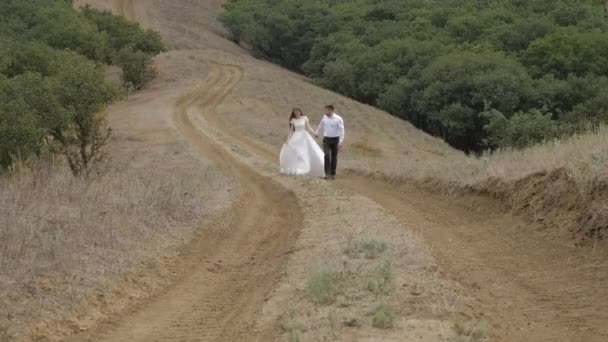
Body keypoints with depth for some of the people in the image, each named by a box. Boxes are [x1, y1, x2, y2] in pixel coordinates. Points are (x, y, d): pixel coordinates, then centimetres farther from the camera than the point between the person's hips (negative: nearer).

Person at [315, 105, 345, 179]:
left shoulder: (338, 119, -10)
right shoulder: (325, 118, 3)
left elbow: (341, 130, -11)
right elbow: (321, 126, 22)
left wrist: (341, 142, -18)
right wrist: (317, 134, 36)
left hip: (335, 139, -2)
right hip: (326, 139, 2)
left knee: (334, 157, 8)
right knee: (327, 156, -13)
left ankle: (333, 174, 17)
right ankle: (327, 173, -16)